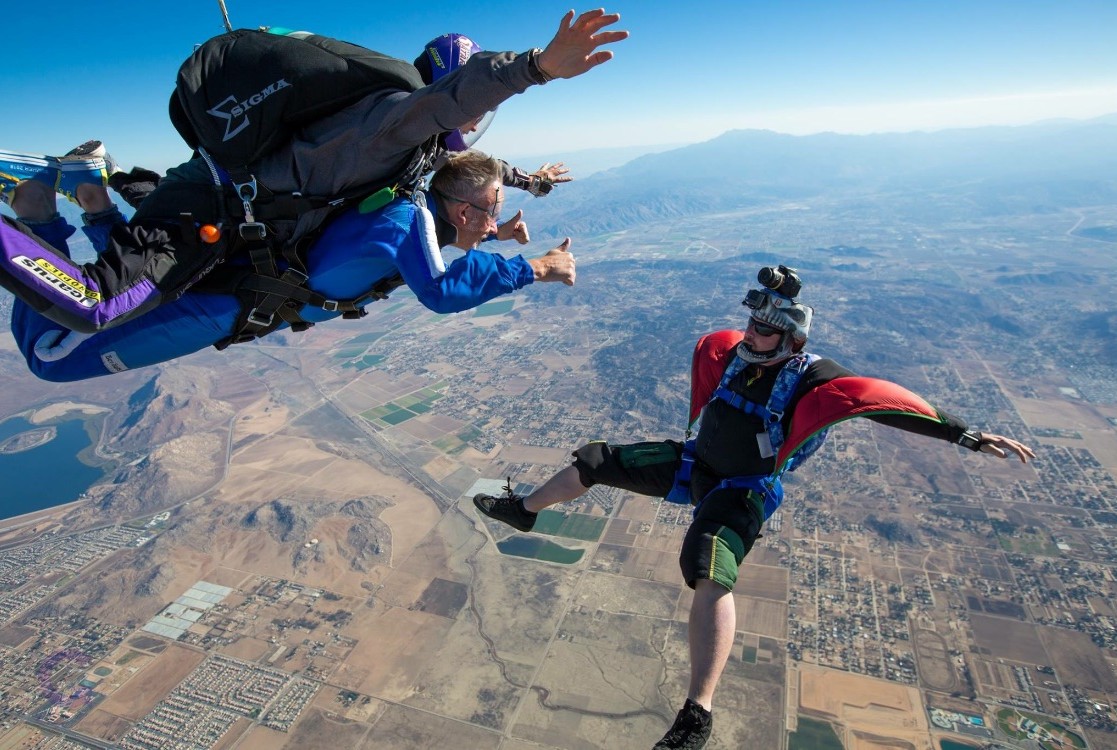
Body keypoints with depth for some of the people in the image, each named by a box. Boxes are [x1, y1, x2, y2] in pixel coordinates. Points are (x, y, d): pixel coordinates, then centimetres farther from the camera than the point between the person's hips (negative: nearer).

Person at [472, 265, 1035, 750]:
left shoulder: (812, 381, -21)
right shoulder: (730, 350, -6)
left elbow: (887, 403, -26)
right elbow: (704, 347, 17)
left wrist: (967, 434, -31)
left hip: (743, 490, -6)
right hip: (693, 462, 6)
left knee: (708, 575, -33)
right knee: (592, 461, 5)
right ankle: (523, 510, 31)